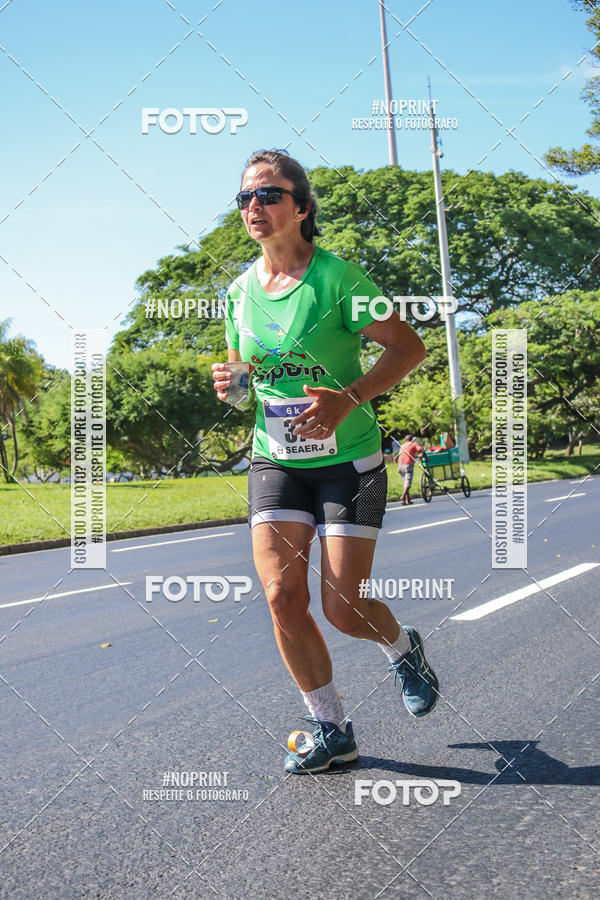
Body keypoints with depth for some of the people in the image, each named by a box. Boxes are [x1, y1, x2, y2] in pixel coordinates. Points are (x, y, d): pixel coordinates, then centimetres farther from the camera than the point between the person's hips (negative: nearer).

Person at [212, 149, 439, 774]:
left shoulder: (335, 275, -11)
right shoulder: (240, 291, 5)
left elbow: (409, 346, -11)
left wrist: (347, 399, -25)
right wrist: (229, 383, -4)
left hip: (348, 460, -4)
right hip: (274, 462, 5)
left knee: (342, 609, -7)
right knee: (282, 597, -9)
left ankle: (403, 648, 30)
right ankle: (332, 731, 10)